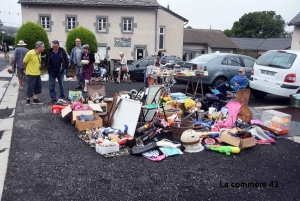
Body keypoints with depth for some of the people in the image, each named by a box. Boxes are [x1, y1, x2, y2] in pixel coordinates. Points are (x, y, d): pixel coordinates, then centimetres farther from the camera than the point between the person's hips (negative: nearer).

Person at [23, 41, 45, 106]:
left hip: (38, 73, 7)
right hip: (31, 74, -7)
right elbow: (24, 62, -10)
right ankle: (28, 100, 19)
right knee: (30, 87, 2)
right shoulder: (30, 53, -20)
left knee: (38, 86, 12)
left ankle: (35, 99, 24)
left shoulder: (39, 53, 2)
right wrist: (28, 69, 5)